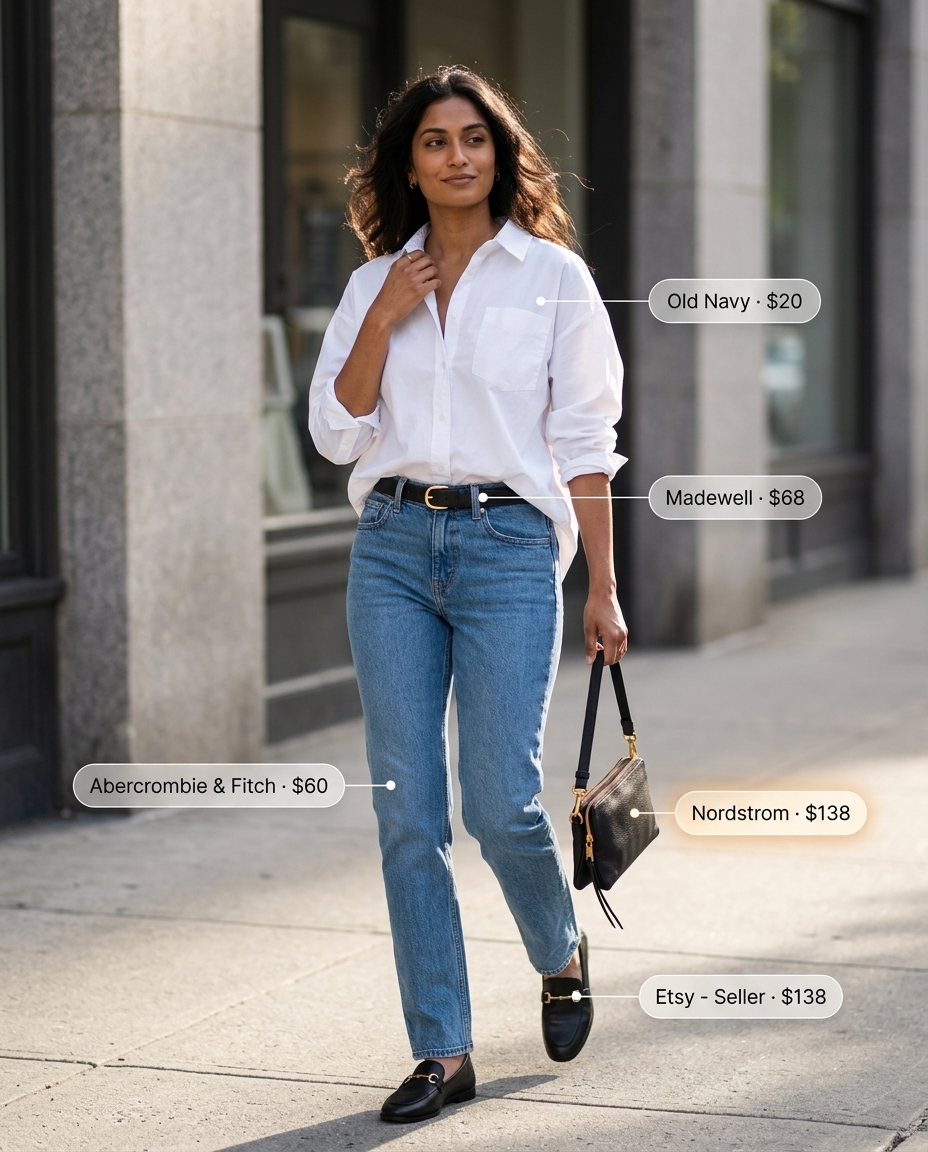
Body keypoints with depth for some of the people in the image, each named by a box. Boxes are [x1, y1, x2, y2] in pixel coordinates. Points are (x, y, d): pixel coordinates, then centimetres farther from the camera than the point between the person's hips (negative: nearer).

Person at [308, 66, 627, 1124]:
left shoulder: (554, 276, 3)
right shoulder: (376, 283, 11)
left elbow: (585, 443, 3)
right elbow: (335, 433, 6)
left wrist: (602, 589, 0)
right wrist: (384, 321, -6)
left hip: (509, 547, -3)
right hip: (393, 548, 3)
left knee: (501, 804, -9)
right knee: (407, 810, 0)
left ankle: (562, 955, 24)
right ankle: (443, 1050, 9)